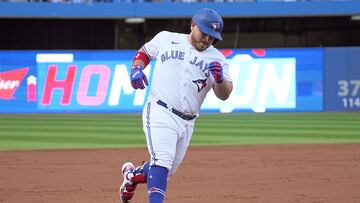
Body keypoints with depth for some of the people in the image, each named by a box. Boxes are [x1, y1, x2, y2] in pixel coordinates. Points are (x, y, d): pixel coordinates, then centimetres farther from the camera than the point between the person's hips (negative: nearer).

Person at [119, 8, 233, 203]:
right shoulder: (166, 39, 4)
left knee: (166, 169, 16)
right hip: (160, 112, -4)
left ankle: (132, 174, 45)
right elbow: (143, 52, 20)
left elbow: (224, 95, -1)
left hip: (187, 122, 4)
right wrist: (136, 69, 0)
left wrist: (219, 79, -22)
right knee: (163, 161, -23)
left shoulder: (216, 59, 6)